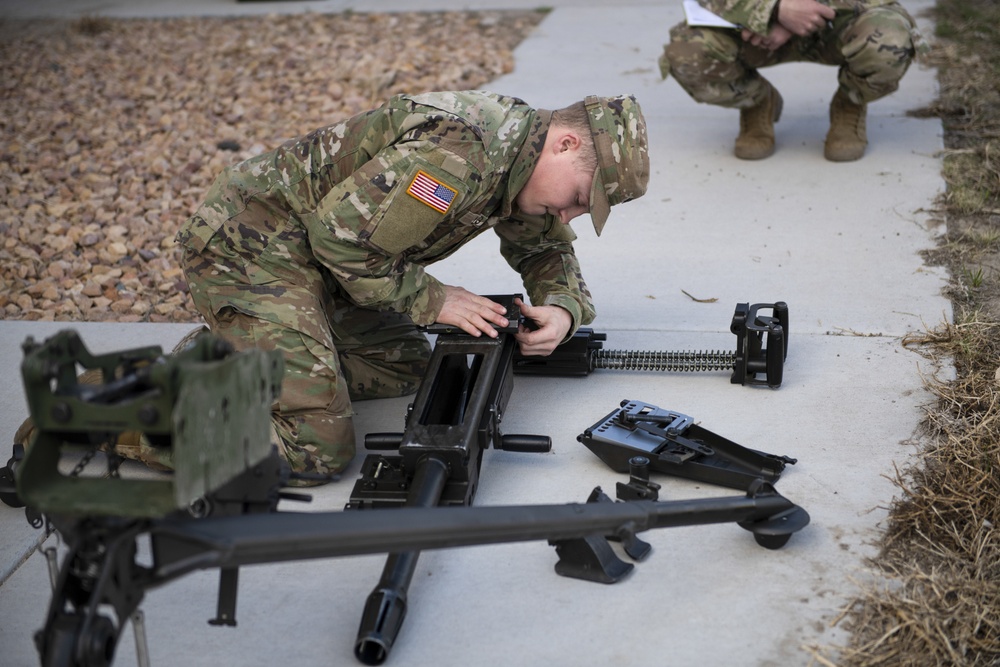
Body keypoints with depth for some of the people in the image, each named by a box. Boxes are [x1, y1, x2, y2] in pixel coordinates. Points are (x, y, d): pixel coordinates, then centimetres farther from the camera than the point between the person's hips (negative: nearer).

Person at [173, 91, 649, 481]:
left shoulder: (518, 156, 5)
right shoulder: (462, 151, -27)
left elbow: (547, 248, 21)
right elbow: (338, 234, -24)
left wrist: (564, 309, 0)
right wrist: (432, 300, -14)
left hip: (311, 251, 10)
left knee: (407, 369, 17)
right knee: (317, 452, -17)